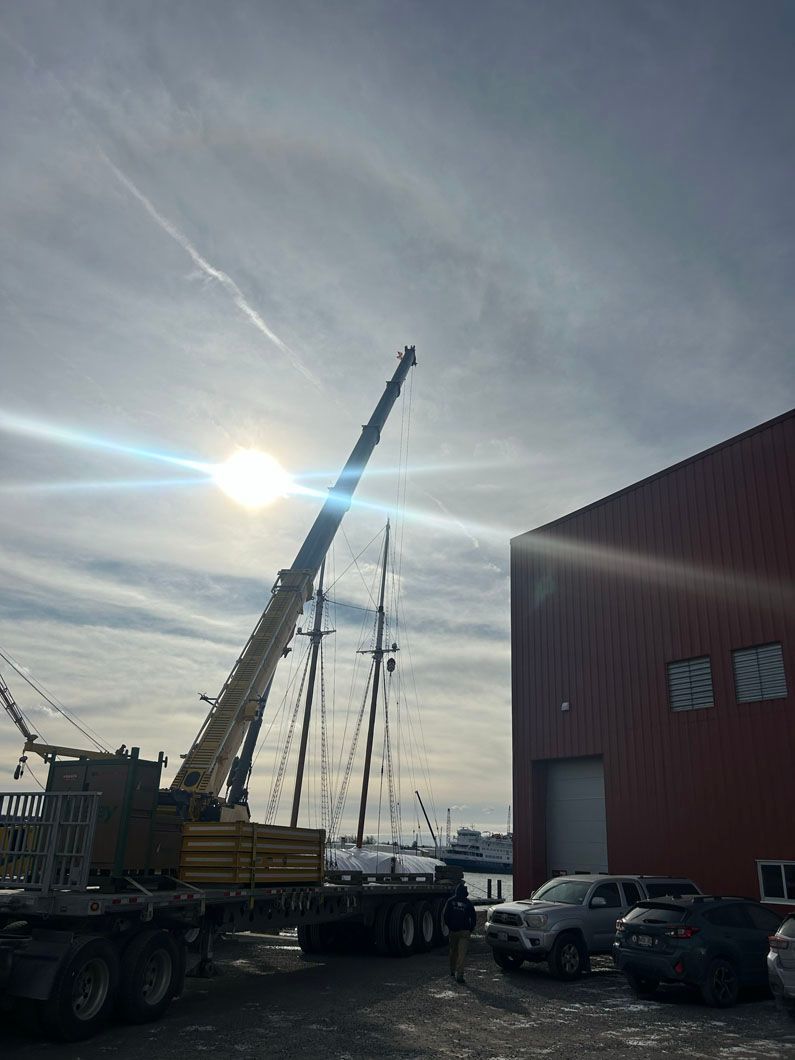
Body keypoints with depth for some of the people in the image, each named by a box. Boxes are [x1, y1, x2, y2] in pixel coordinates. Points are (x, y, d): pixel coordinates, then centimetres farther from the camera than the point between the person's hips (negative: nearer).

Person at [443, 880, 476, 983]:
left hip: (453, 930, 2)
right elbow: (473, 918, 2)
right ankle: (459, 974, -13)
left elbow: (446, 916, 0)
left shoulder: (451, 902, -1)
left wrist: (449, 927, 12)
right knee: (462, 953, -4)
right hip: (465, 931, -1)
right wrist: (470, 929, 13)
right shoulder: (468, 903, -2)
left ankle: (453, 970, 29)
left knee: (453, 951, 18)